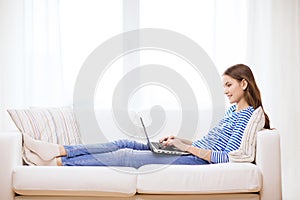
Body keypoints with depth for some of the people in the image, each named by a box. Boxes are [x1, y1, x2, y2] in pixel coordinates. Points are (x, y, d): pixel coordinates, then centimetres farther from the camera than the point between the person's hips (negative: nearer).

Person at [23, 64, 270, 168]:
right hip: (192, 152, 9)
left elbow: (227, 156, -20)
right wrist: (179, 140, 8)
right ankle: (58, 150, -7)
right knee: (124, 144, -3)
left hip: (197, 160, -9)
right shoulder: (233, 110, 19)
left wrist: (187, 146, -21)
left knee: (126, 155, -15)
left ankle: (57, 162, -13)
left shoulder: (247, 116, -10)